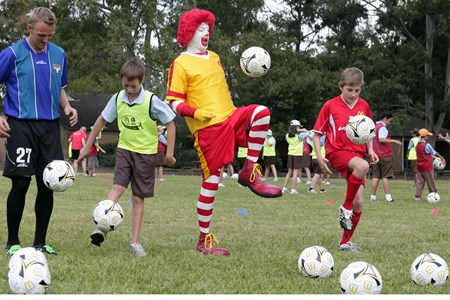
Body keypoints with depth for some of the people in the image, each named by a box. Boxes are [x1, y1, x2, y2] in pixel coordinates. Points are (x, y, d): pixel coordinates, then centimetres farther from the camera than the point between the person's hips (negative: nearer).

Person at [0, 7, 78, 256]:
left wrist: (66, 107, 3)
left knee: (48, 185, 3)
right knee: (21, 183, -7)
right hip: (21, 126, -4)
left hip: (50, 127, 4)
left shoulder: (59, 55, 11)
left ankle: (40, 242, 15)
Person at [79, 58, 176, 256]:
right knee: (118, 187, -18)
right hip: (124, 149, 2)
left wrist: (169, 152, -10)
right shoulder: (118, 99, -4)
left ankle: (135, 242, 8)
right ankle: (101, 228, -28)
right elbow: (102, 120, 9)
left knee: (138, 198, 2)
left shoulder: (152, 101, -16)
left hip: (146, 153, -2)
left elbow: (170, 123, -7)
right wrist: (88, 146, 12)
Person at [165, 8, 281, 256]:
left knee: (260, 112, -23)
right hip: (206, 127, -6)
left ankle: (250, 173, -12)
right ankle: (204, 240, 6)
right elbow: (174, 101, -5)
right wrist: (195, 113, -20)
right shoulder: (181, 64, -1)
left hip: (230, 118, 6)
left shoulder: (214, 57, 20)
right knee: (211, 180, -6)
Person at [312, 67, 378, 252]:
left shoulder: (364, 106, 8)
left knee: (359, 203, -3)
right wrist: (319, 156, -10)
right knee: (363, 166, -37)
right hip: (337, 152, -5)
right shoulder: (330, 106, -2)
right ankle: (346, 207, -19)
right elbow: (317, 133, 2)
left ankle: (346, 241, 14)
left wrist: (370, 150, 6)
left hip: (357, 154, 5)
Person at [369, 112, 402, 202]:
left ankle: (373, 196, 6)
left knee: (376, 176, 8)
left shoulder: (374, 127, 17)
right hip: (385, 155, -8)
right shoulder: (382, 127, -10)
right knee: (386, 176, -5)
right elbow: (381, 139, -24)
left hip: (376, 155, 8)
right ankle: (388, 196, -9)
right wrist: (394, 141, -22)